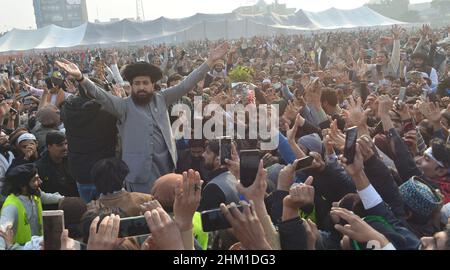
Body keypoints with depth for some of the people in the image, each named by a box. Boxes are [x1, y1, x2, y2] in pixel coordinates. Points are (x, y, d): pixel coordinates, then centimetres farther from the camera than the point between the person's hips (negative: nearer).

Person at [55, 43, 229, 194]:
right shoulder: (124, 106, -2)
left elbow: (185, 85, 5)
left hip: (167, 165, 4)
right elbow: (102, 96, -16)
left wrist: (210, 62, 0)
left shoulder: (161, 99, 8)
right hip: (141, 169, -4)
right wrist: (81, 78, -34)